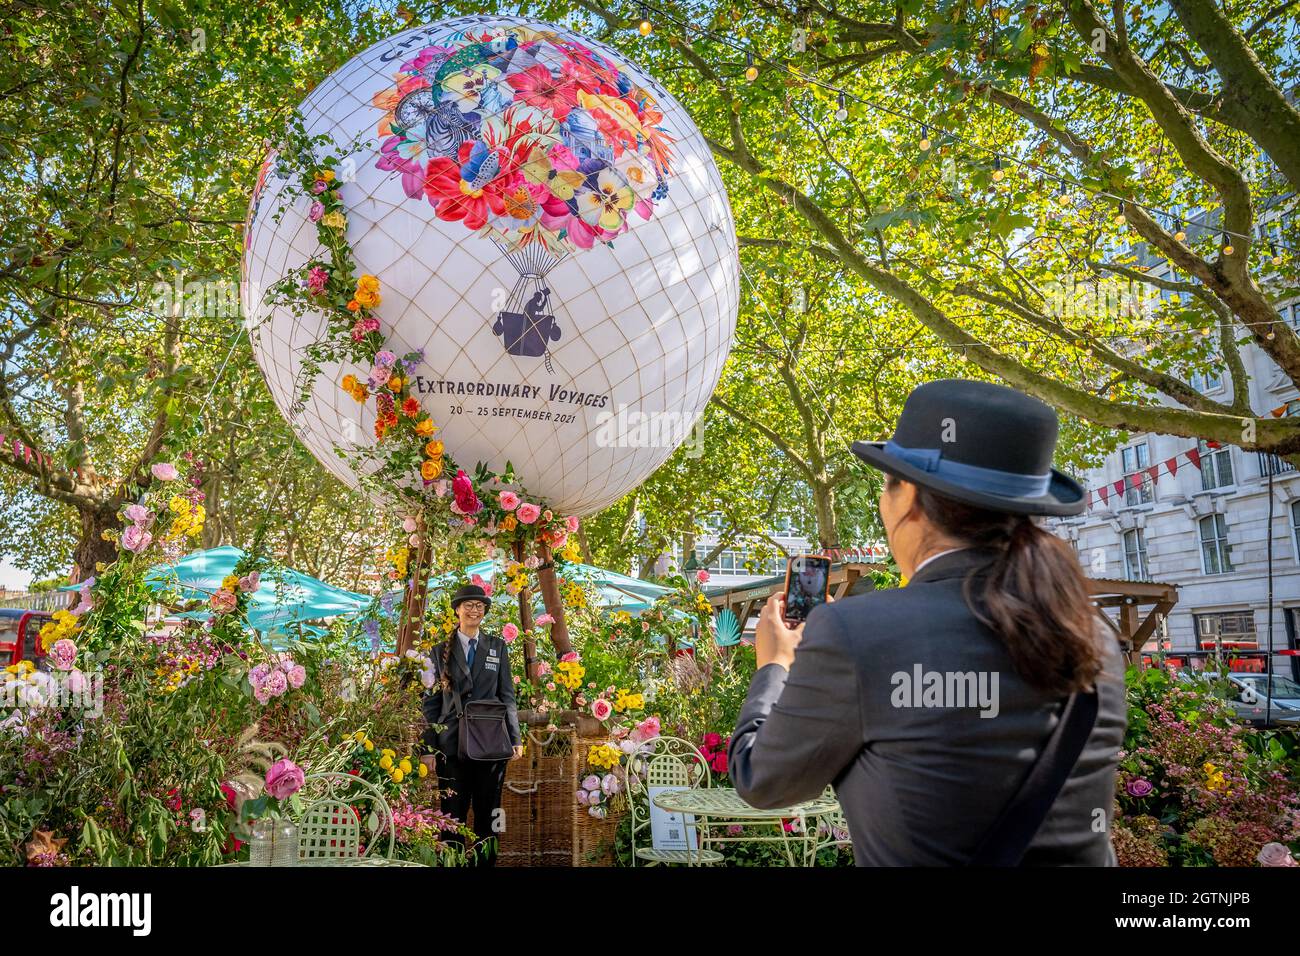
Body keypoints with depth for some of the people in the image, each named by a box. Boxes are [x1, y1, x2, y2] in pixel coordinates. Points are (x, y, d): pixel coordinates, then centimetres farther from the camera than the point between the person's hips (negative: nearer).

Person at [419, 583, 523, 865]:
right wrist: (428, 747, -3)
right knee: (452, 813, 3)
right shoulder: (442, 650, 6)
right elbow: (431, 701, 3)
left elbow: (507, 696, 8)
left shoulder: (498, 647, 9)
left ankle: (487, 861, 17)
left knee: (488, 813, 8)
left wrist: (515, 738, 0)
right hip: (452, 743, -1)